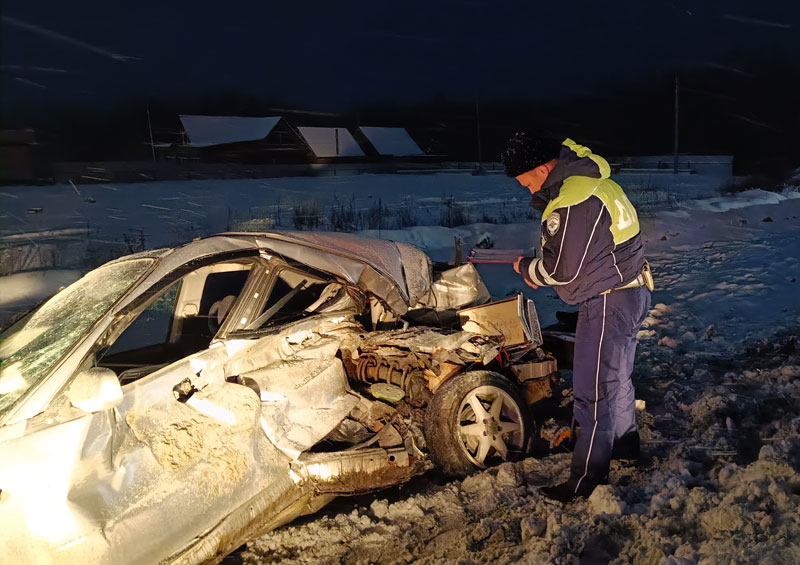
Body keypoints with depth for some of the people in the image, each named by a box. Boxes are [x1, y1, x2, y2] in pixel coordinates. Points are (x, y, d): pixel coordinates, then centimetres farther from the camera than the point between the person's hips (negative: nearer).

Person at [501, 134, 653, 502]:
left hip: (608, 303, -11)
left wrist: (527, 269, -3)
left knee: (593, 392, -1)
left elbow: (561, 269, -22)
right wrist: (541, 270, 7)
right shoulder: (591, 179, 9)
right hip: (630, 291, 11)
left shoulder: (571, 201, -25)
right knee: (616, 377, 25)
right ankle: (624, 445, 43)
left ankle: (586, 480, 11)